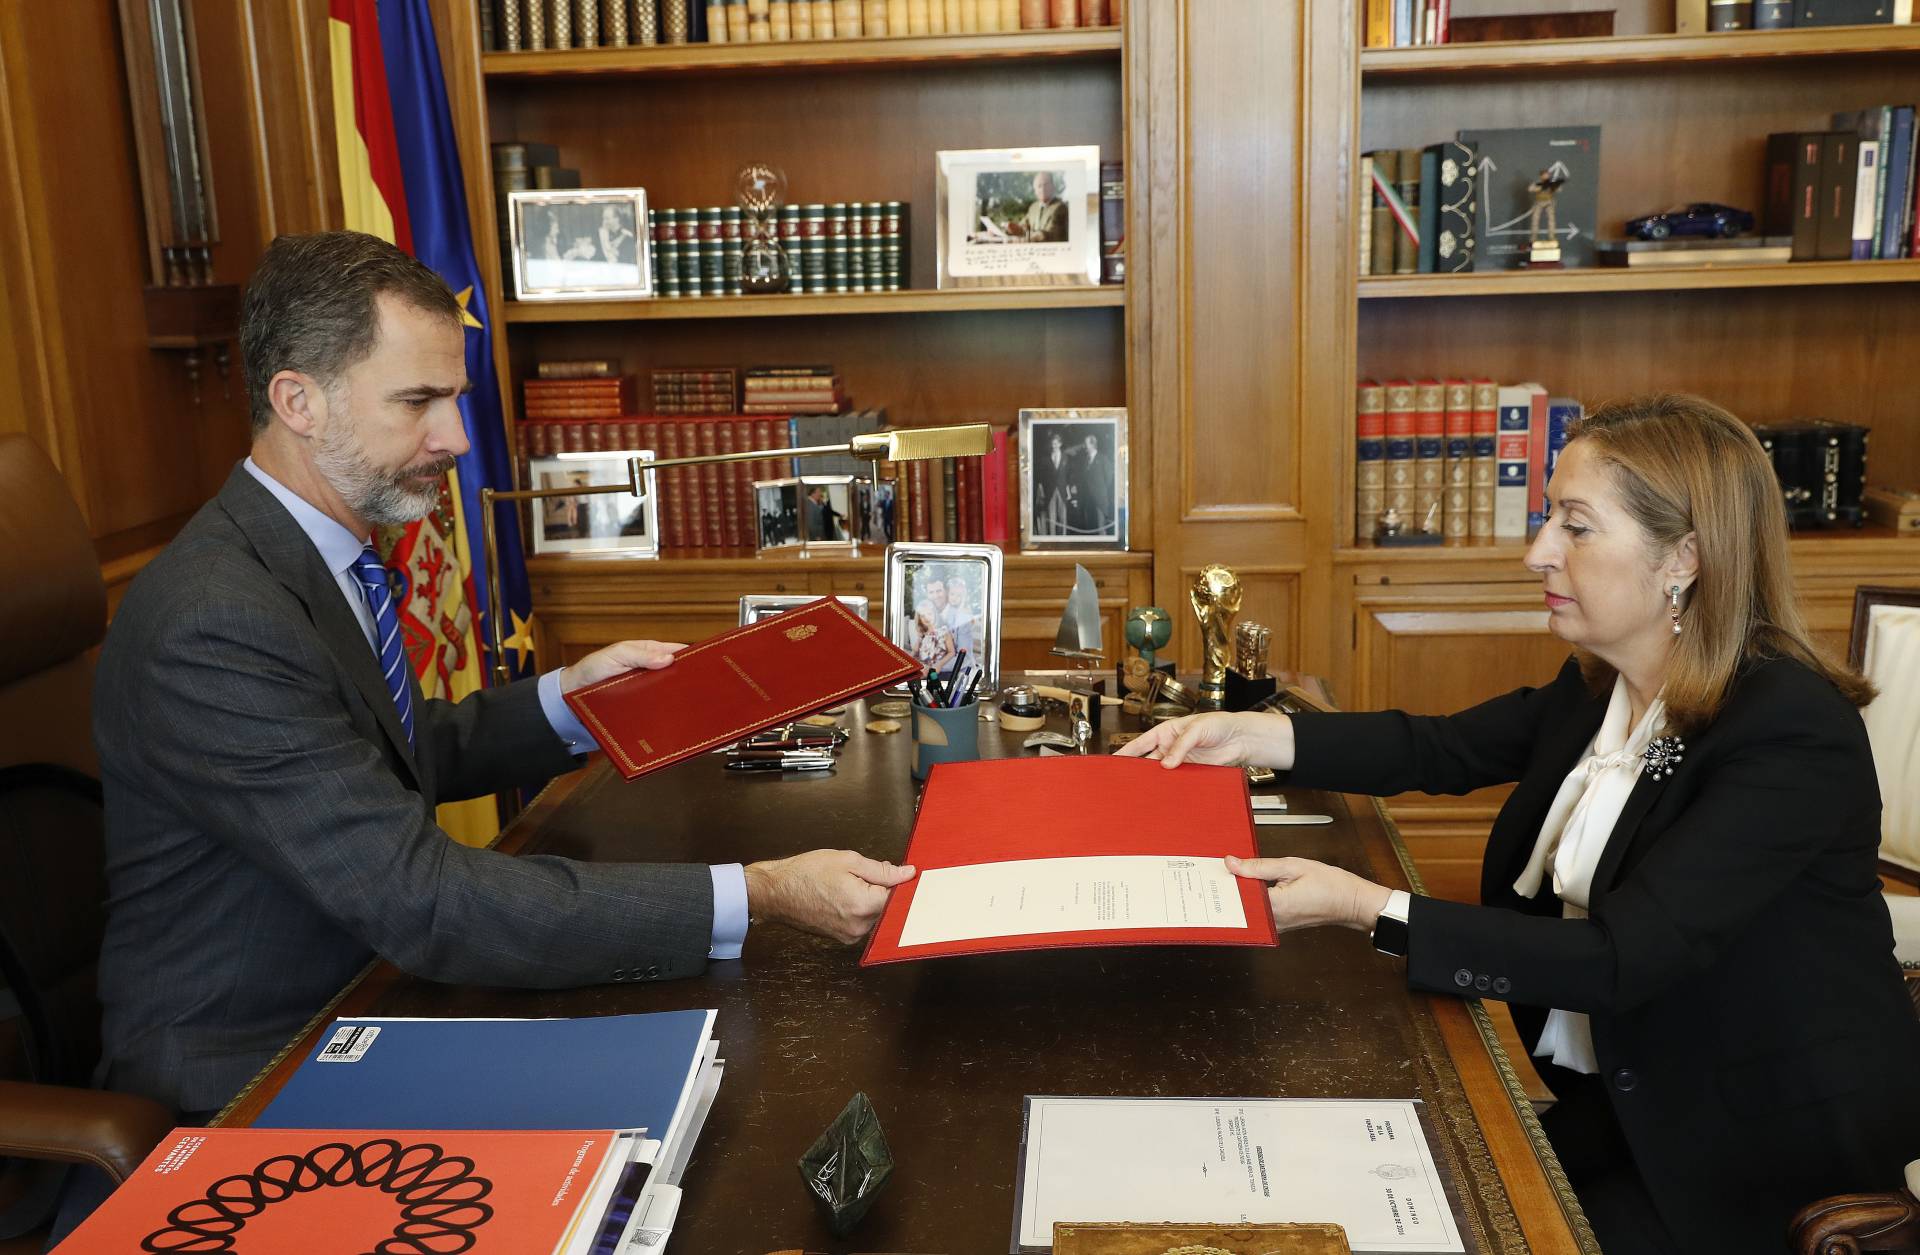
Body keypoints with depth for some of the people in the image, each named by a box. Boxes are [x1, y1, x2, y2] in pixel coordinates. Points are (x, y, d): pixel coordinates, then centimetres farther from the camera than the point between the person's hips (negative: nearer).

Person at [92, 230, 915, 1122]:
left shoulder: (319, 553, 1)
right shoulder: (213, 624, -28)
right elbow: (420, 898, -32)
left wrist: (568, 696, -1)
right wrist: (759, 896, -35)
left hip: (362, 990, 8)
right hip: (243, 1077, -7)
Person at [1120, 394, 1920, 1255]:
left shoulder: (1795, 737, -25)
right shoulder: (1603, 684, -1)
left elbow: (1619, 959, -29)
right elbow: (1443, 749, 8)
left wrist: (1365, 910, -32)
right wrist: (1253, 734, -6)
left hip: (1767, 1140, -6)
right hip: (1612, 1090, 6)